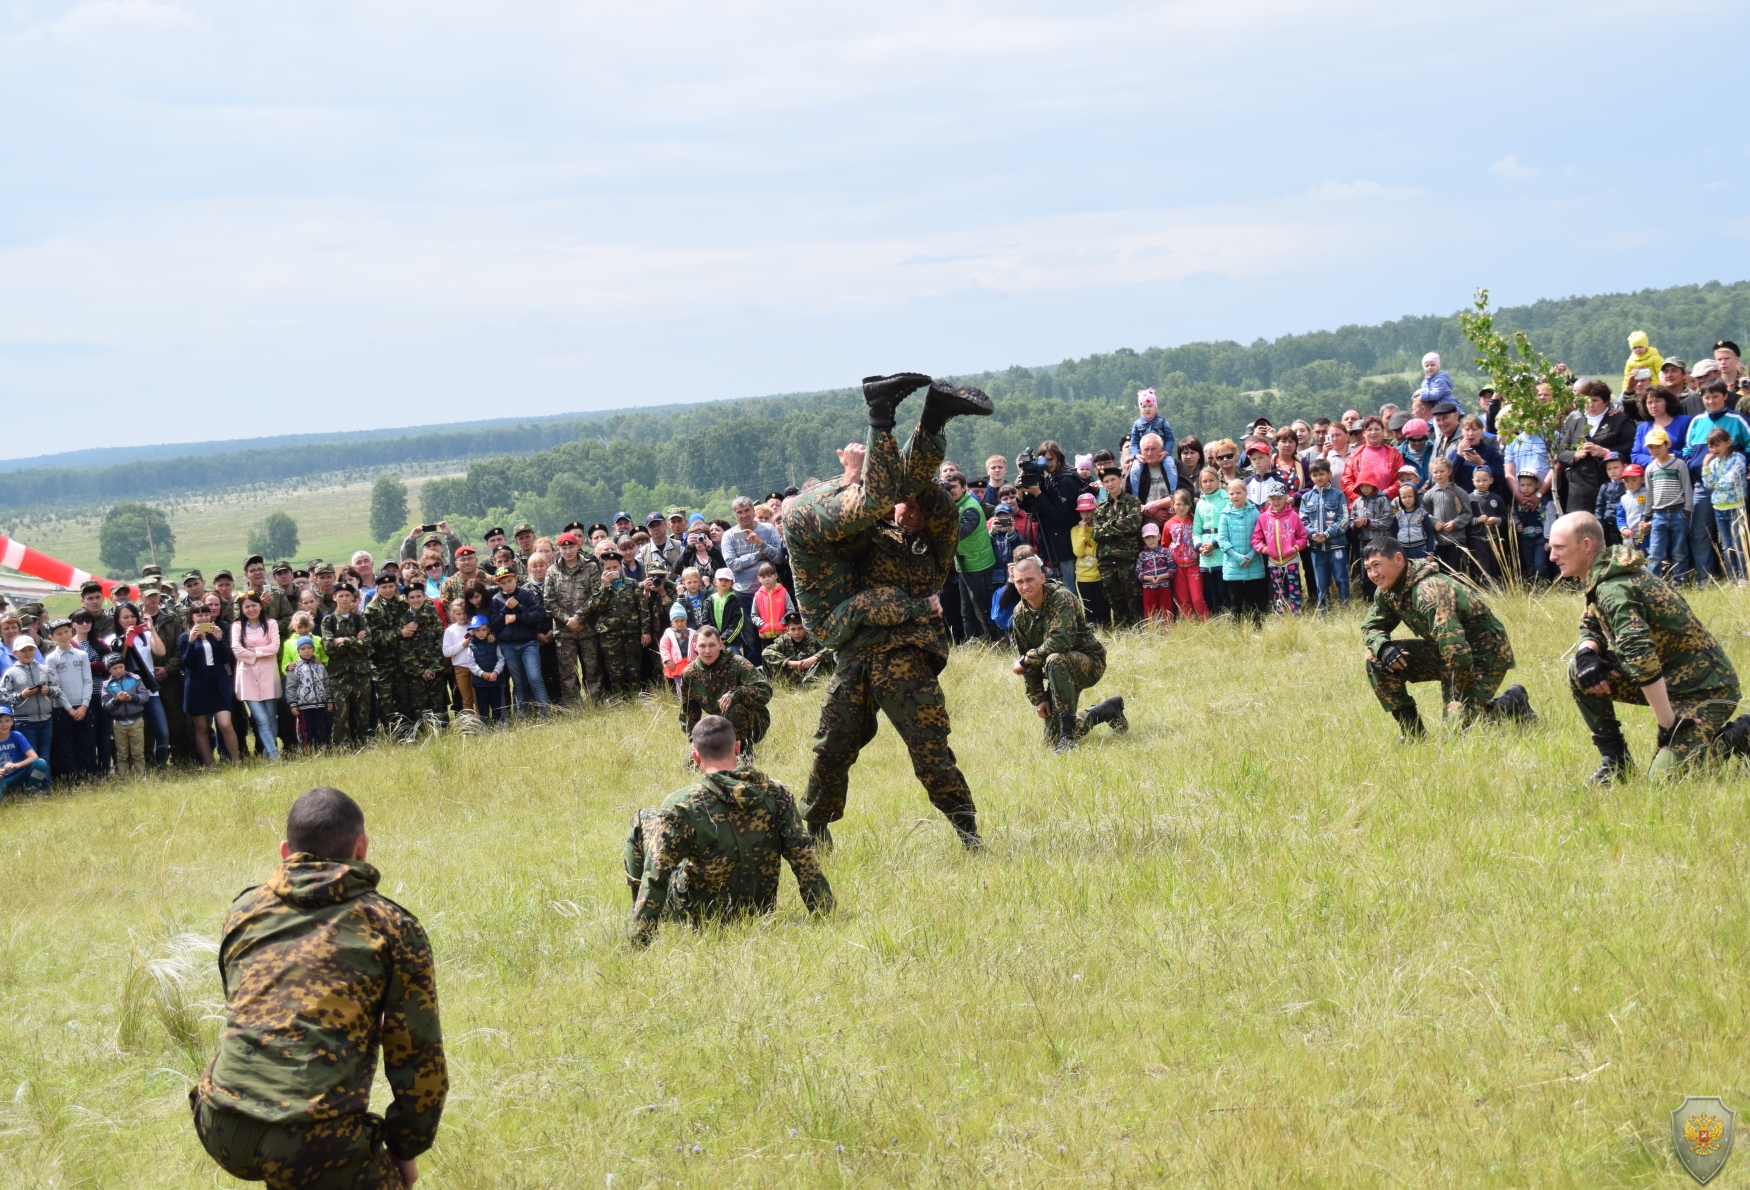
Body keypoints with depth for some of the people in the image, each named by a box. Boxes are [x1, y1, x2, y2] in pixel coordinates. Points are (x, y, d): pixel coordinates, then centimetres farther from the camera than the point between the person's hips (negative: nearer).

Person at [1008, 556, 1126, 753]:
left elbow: (1061, 641, -34)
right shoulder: (1020, 613, -1)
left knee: (1055, 661, -39)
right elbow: (1027, 658, 4)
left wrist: (1026, 660, -24)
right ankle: (1109, 709, 29)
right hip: (1063, 672, 7)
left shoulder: (1061, 598, -21)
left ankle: (1069, 734, -32)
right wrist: (1037, 698, -2)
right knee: (1053, 739, 4)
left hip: (1089, 662, -7)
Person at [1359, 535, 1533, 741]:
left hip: (1483, 655, -8)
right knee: (1377, 660, -6)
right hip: (1444, 649, 8)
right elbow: (1370, 627, 7)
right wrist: (1384, 648, -17)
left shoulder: (1429, 591, -32)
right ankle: (1412, 732, 1)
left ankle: (1512, 703, 7)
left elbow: (1457, 653, -36)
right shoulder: (1387, 590, -4)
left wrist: (1464, 696, -21)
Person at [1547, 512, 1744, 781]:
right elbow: (1590, 627, 15)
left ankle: (1741, 737, 3)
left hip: (1704, 688, -9)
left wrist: (1668, 724, -30)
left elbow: (1642, 657, -33)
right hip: (1672, 676, 9)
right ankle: (1615, 759, 7)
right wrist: (1586, 653, -10)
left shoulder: (1614, 590, -25)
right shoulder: (1606, 574, 5)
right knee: (1578, 672, -1)